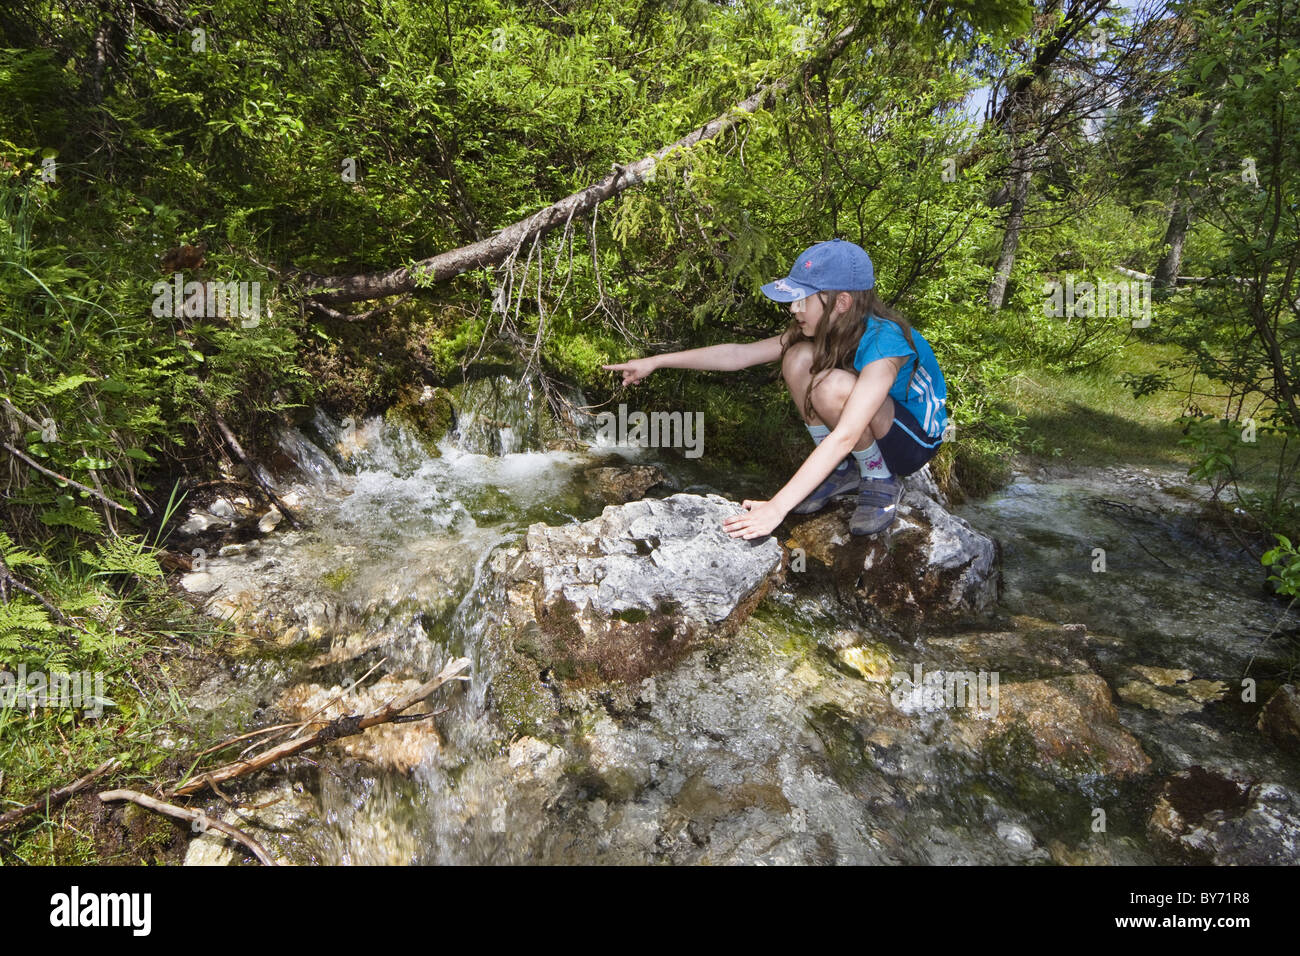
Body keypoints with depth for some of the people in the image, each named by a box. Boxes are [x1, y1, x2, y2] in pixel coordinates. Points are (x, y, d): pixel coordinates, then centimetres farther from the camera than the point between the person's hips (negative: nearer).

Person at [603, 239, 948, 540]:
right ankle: (840, 471, -3)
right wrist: (655, 361, -12)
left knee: (834, 385, -34)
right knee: (799, 358, -17)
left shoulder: (883, 344, -32)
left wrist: (777, 506, -46)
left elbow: (844, 437, -41)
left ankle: (881, 480, -10)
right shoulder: (829, 328, -10)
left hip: (914, 440, -7)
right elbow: (739, 354, -9)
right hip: (863, 435, 7)